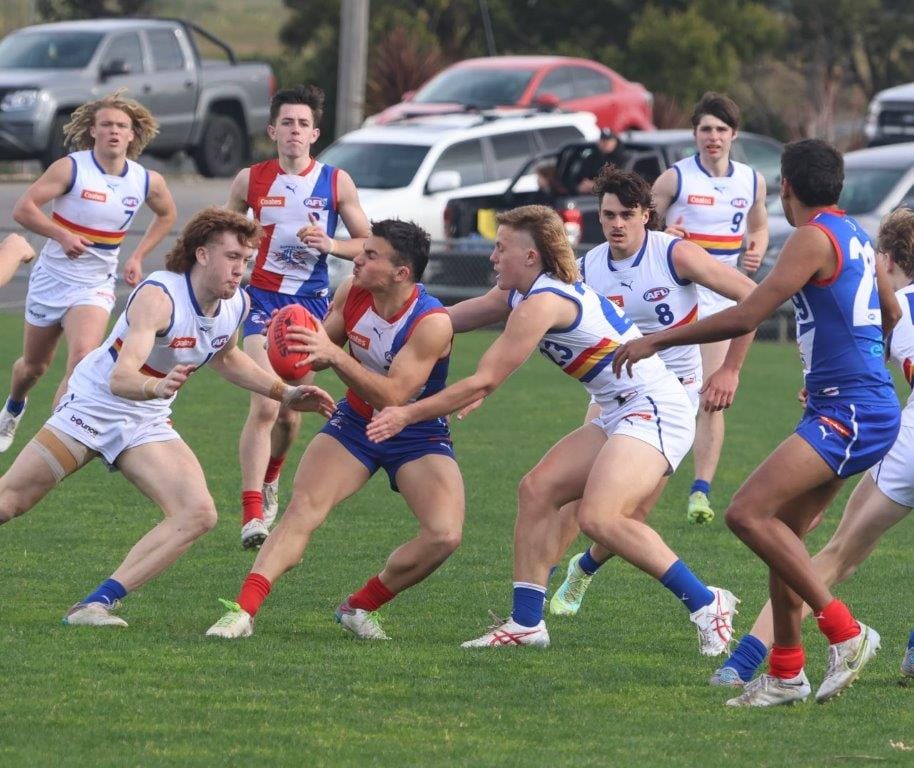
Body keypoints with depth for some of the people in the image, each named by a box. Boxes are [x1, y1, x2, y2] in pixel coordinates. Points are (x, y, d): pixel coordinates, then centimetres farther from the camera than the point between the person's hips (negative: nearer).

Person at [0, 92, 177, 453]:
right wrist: (62, 236, -31)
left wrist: (138, 256, 6)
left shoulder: (148, 181, -4)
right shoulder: (71, 168, -15)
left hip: (94, 287, 1)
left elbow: (166, 214, 18)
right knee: (34, 365, 15)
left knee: (83, 357, -25)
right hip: (51, 278, -1)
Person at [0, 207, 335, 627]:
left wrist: (285, 393, 14)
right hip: (93, 403, -6)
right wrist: (158, 387, -61)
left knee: (198, 514, -15)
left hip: (148, 423, 6)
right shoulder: (158, 296, -28)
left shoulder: (237, 304, -5)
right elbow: (120, 379, -40)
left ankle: (97, 604, -16)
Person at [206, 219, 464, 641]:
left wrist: (336, 356, -43)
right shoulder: (352, 293, -12)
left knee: (444, 535, -21)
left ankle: (359, 607, -2)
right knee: (301, 510, -18)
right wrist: (295, 343, -20)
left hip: (417, 434, -3)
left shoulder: (432, 323, -28)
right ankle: (242, 610, -24)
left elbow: (393, 397, -34)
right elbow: (321, 348, 4)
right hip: (354, 421, 3)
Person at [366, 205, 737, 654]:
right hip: (620, 414, 11)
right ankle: (527, 623, 5)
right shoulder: (519, 294, 13)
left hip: (654, 411, -11)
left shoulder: (541, 304, -17)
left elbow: (483, 384, -17)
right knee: (537, 490, 4)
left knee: (599, 517, -25)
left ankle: (706, 604, -18)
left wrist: (407, 415, -12)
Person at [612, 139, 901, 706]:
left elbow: (745, 317, -17)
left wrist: (658, 341, -8)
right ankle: (786, 675, 16)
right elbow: (890, 314, 33)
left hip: (851, 414, -10)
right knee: (782, 530, 12)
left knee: (750, 513, -19)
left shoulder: (814, 238, -12)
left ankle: (845, 633, -18)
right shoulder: (855, 236, 17)